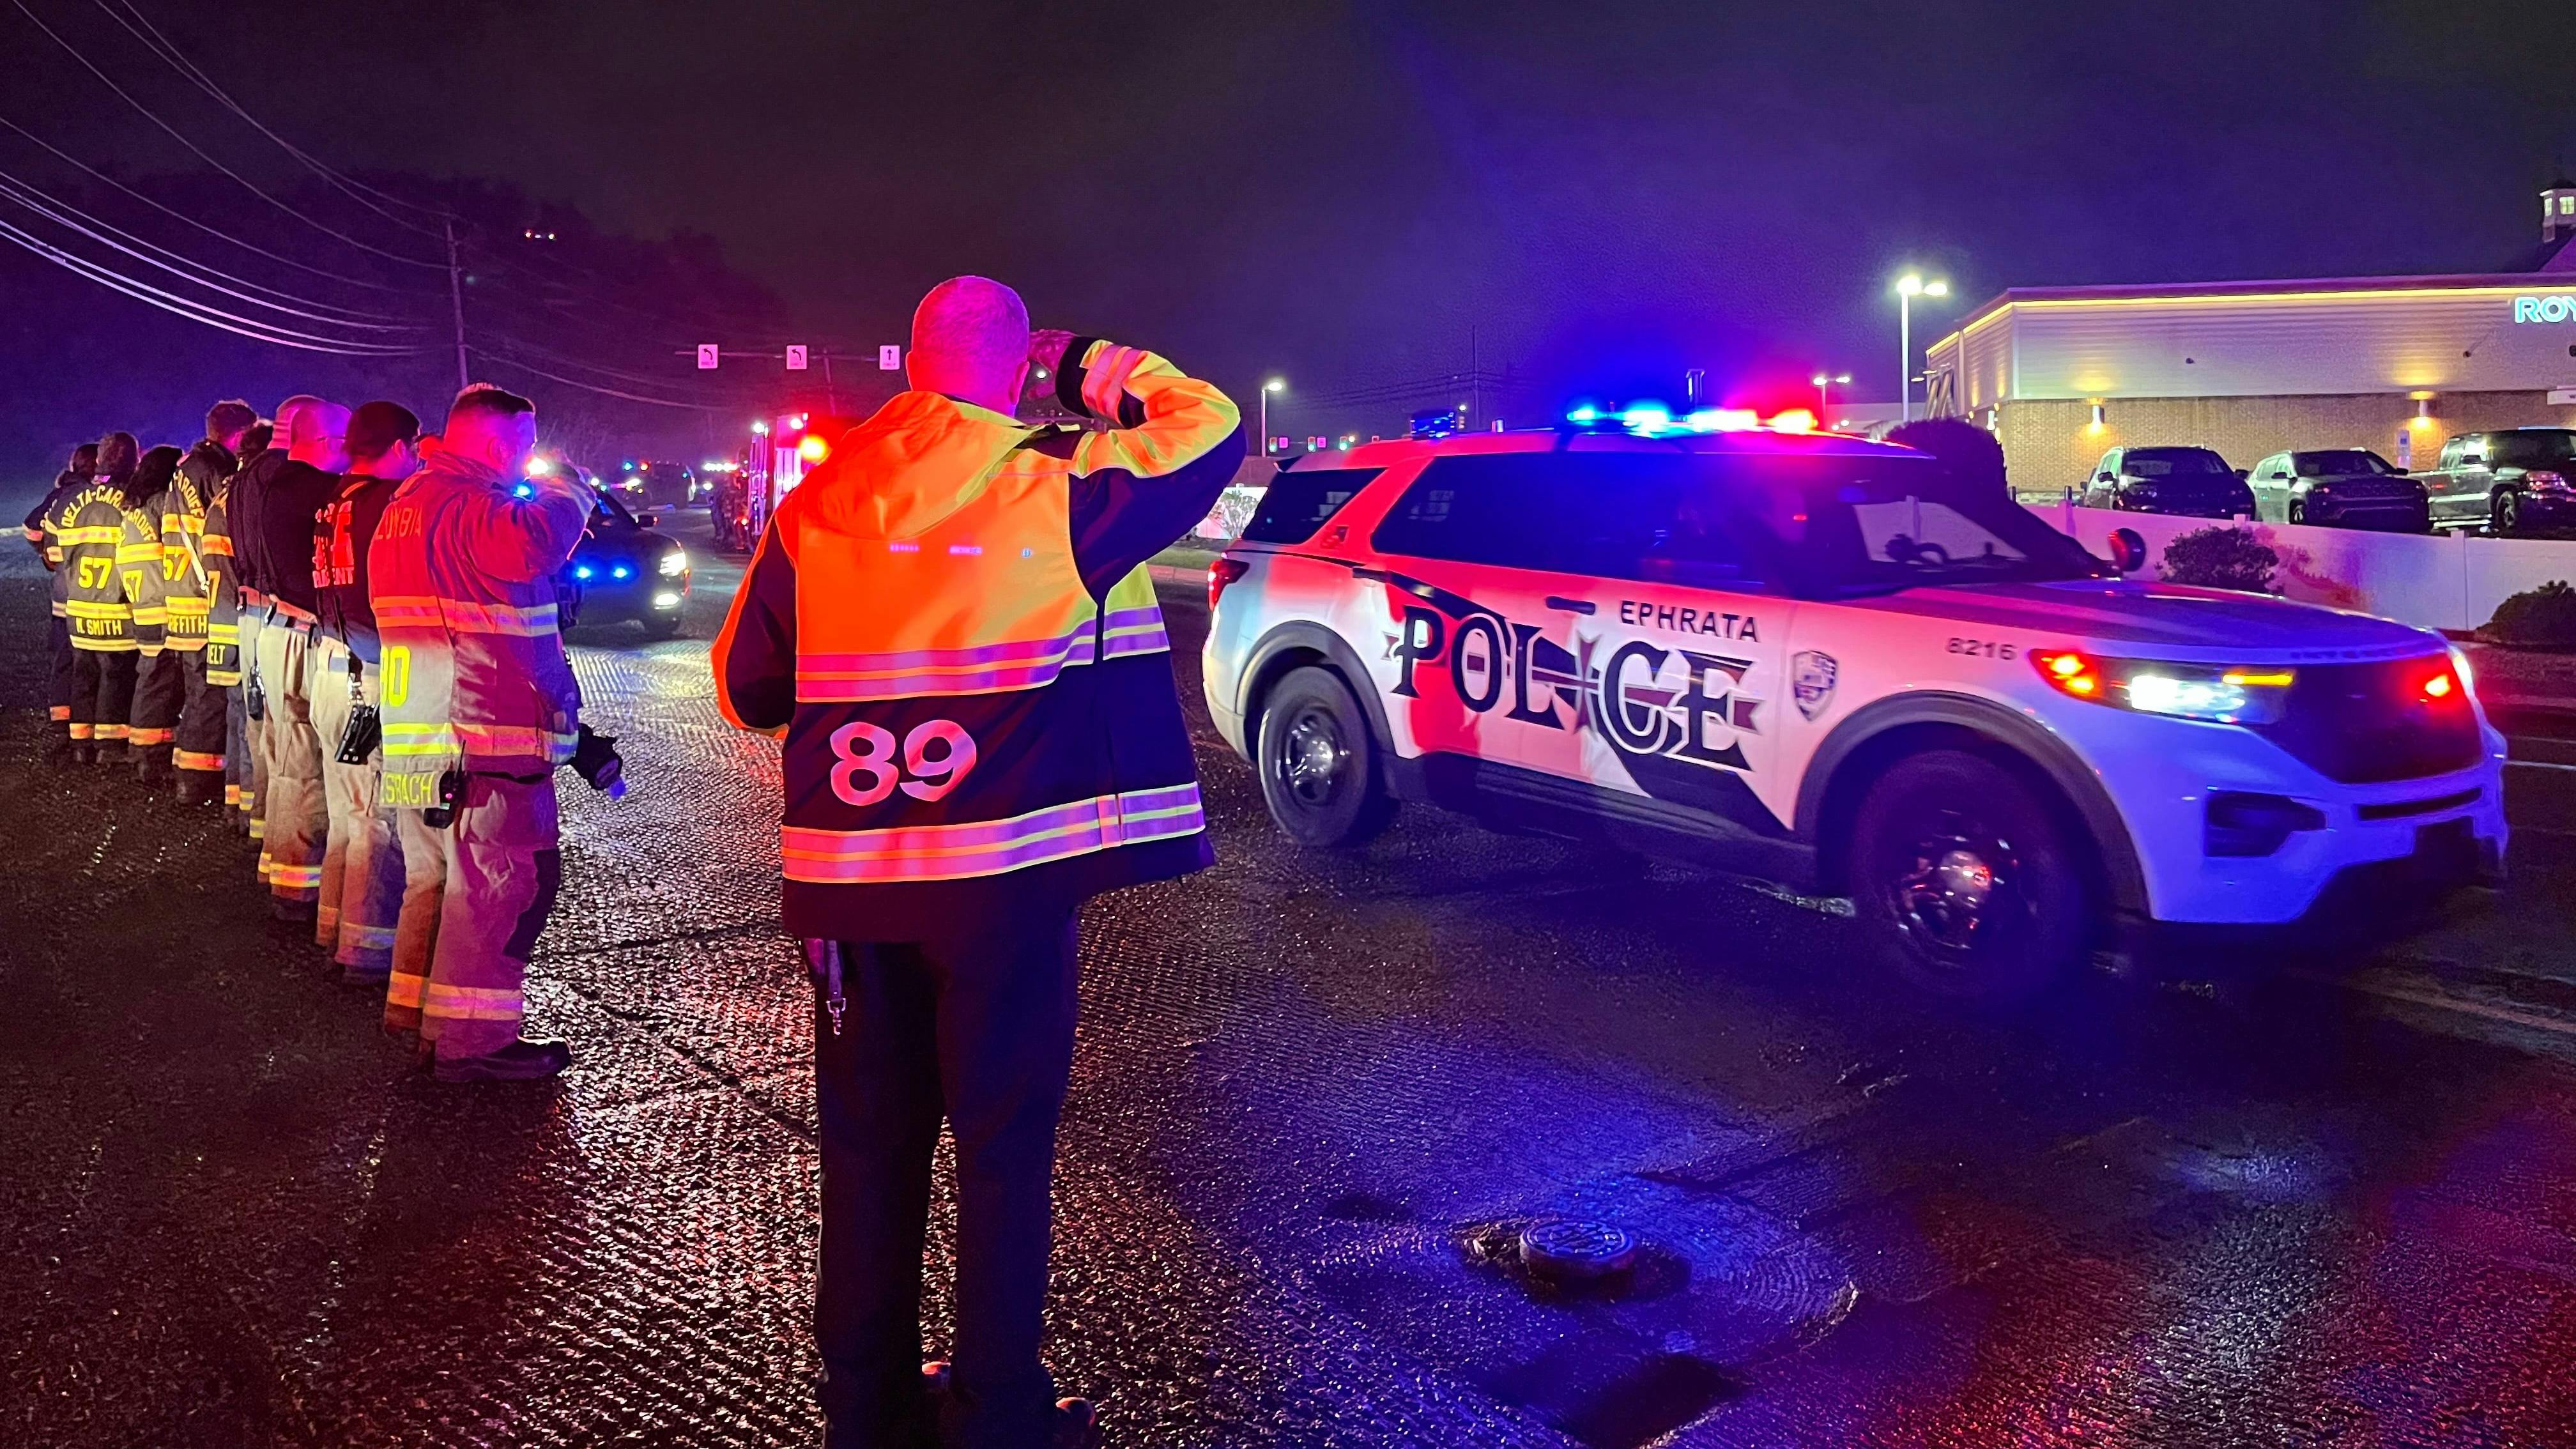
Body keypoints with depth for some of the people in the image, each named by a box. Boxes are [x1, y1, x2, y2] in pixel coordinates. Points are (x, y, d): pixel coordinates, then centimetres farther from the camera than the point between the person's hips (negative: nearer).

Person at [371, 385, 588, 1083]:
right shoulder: (471, 504, -14)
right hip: (488, 731, -10)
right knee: (506, 880, -6)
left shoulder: (404, 504, 20)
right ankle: (471, 1040, -4)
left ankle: (417, 1008, 30)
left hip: (418, 733, 10)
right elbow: (537, 542, -33)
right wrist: (567, 488, -13)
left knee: (441, 875, 20)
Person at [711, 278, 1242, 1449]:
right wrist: (1096, 369, 17)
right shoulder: (1054, 493, -8)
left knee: (869, 1141, 16)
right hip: (1004, 877, -3)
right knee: (1004, 1145, 9)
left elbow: (746, 689, 8)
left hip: (849, 878, 4)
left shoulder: (814, 506, 2)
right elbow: (1212, 430, 5)